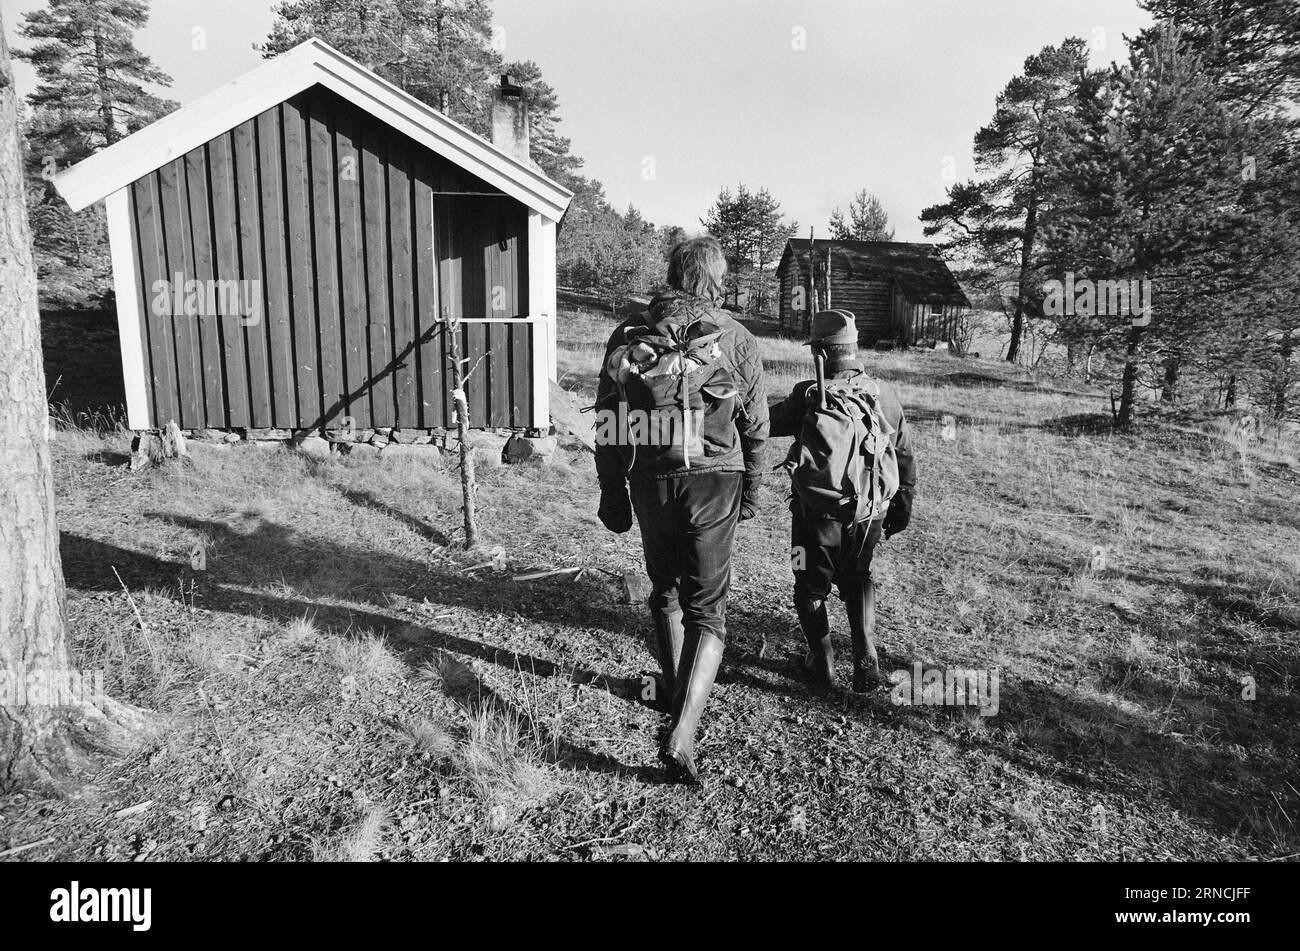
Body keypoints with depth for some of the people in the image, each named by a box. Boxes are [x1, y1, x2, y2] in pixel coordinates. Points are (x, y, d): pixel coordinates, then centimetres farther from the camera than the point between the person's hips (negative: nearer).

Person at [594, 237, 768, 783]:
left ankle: (675, 691, 40)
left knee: (664, 590, 24)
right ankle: (682, 733, -8)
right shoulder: (734, 338, 0)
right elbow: (755, 426, 3)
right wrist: (751, 492, 15)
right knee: (707, 610, 3)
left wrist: (612, 491, 14)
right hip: (713, 483, -2)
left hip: (649, 482, 3)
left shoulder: (629, 335, 5)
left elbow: (607, 424, 6)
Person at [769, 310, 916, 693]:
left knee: (812, 588, 16)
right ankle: (866, 660, 17)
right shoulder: (885, 394, -3)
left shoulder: (808, 395, -17)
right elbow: (905, 457, 5)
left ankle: (823, 666, 26)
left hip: (817, 512, -4)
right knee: (858, 581, 24)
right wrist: (902, 507, 17)